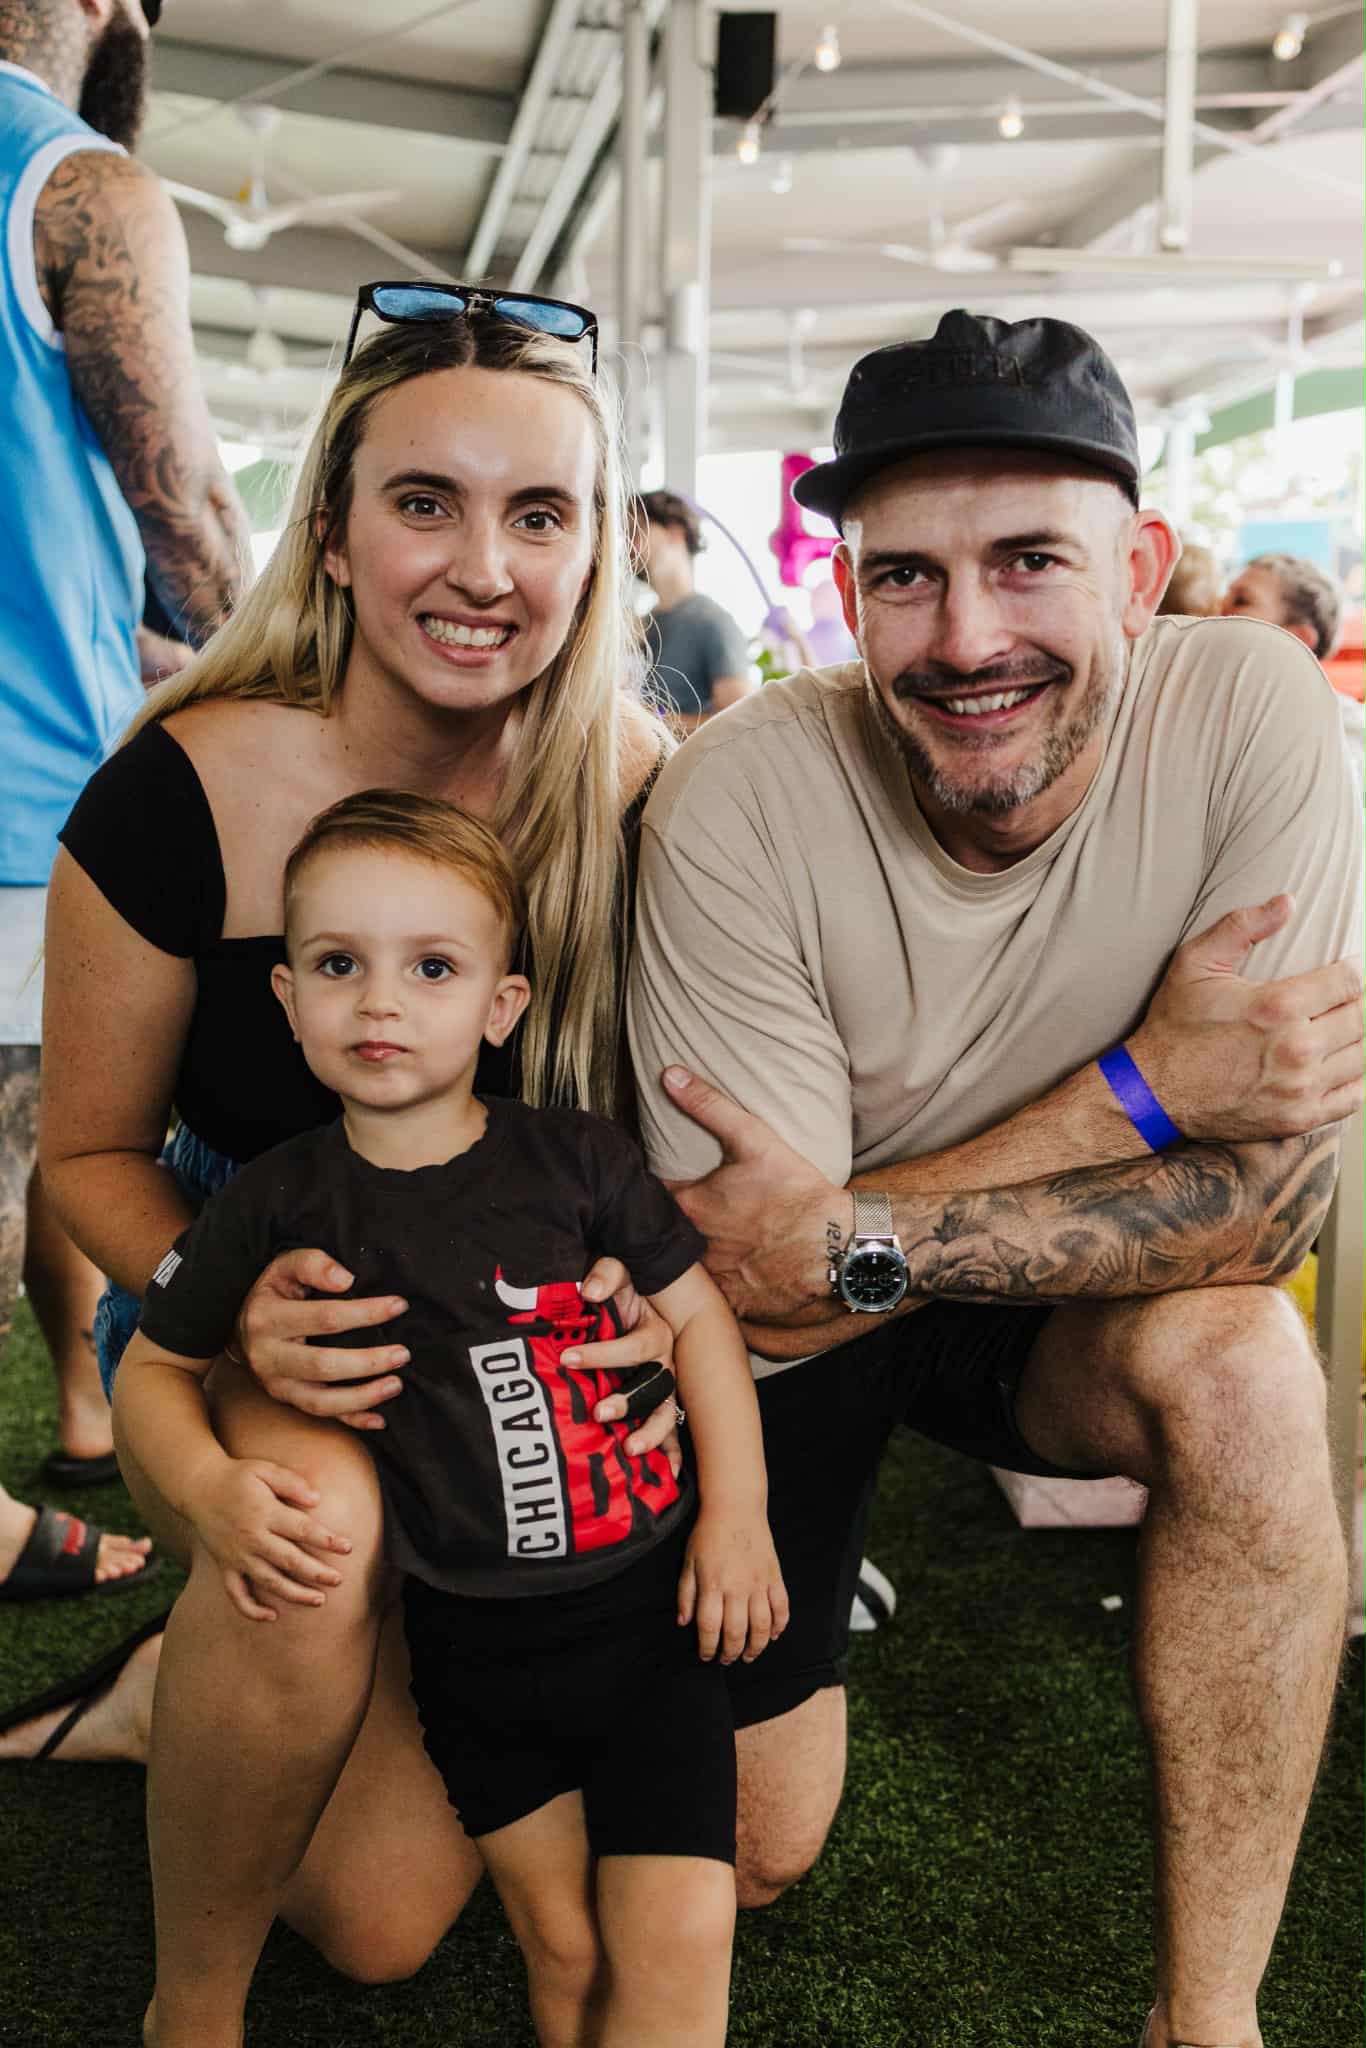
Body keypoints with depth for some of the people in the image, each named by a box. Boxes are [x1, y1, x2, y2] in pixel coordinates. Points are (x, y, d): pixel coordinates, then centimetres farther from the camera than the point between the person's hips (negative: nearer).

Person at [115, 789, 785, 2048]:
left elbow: (695, 1314, 0)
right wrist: (208, 1487, -13)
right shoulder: (281, 1203, -5)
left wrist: (735, 1512, -5)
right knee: (561, 1945, 12)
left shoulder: (576, 1158, -7)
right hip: (475, 1647, 1)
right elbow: (155, 1366, 5)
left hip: (648, 1607, 0)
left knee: (677, 1947, -3)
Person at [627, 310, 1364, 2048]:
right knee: (750, 1857, 4)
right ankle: (819, 1585, 38)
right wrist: (1136, 1086, -31)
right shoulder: (737, 803, -27)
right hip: (787, 1331, 0)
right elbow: (753, 1290, -25)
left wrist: (857, 1235, -32)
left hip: (1062, 1314, 1)